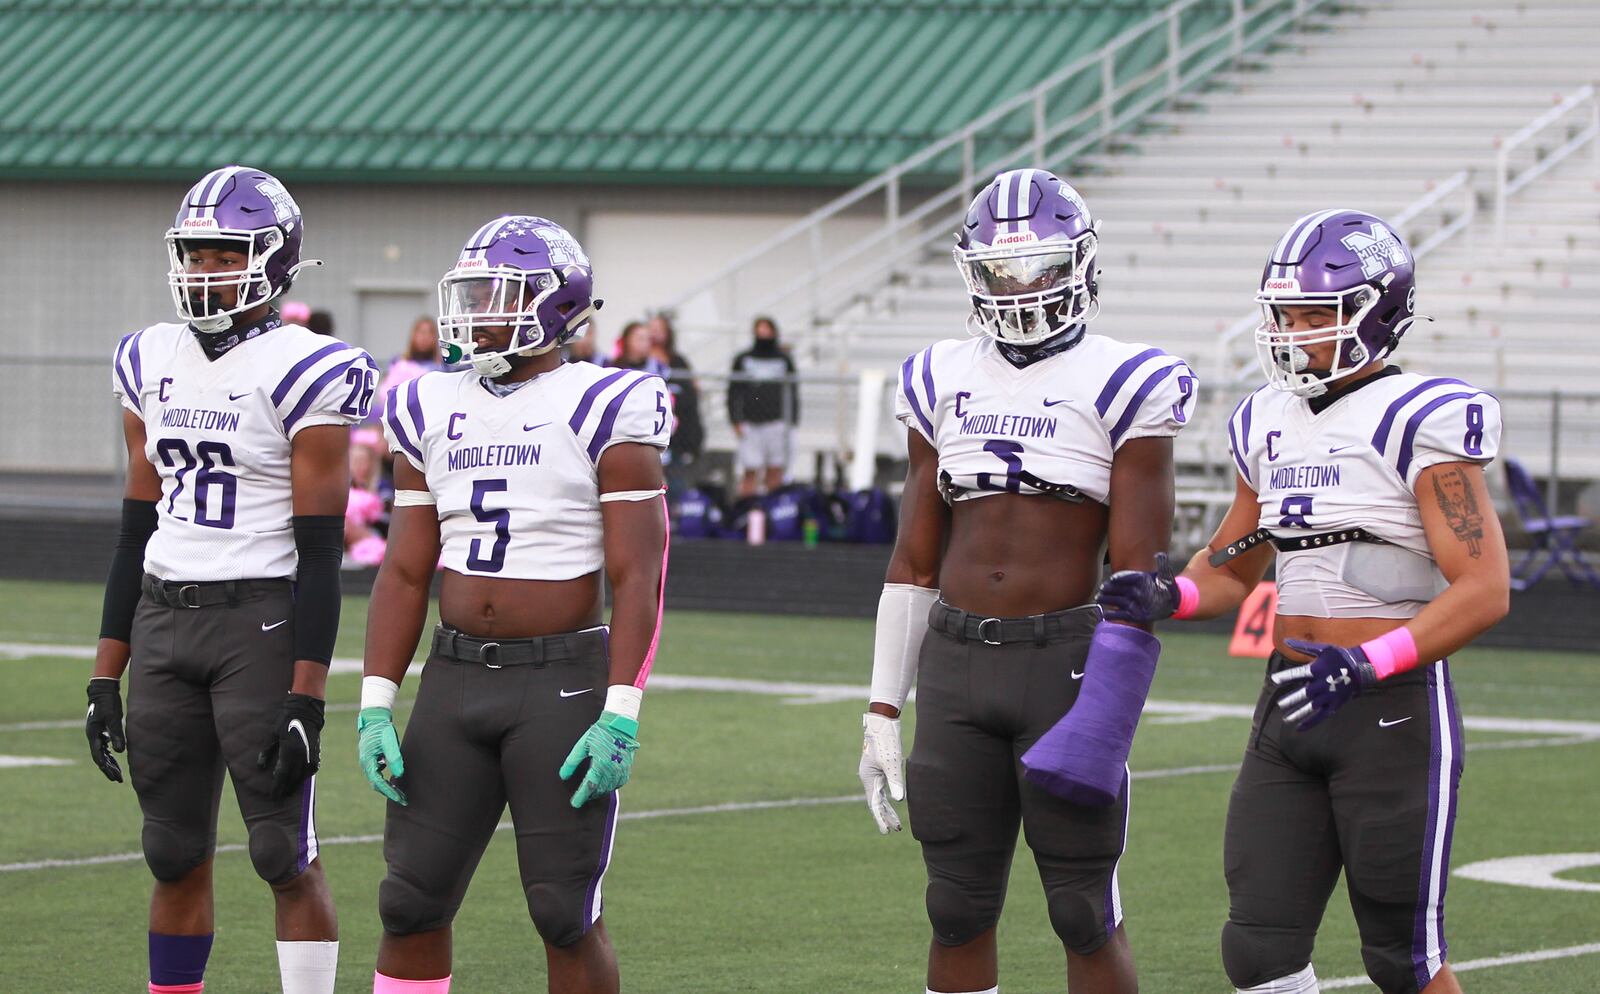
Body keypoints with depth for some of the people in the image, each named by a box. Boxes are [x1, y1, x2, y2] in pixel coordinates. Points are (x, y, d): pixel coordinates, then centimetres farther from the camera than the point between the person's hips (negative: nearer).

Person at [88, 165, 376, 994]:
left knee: (284, 855, -5)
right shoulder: (152, 363, 10)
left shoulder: (303, 374, -9)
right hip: (163, 617, 6)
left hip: (261, 620, -6)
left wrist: (306, 699, -16)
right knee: (174, 854, 10)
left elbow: (320, 551, -12)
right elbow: (137, 529, 15)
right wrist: (106, 676, 11)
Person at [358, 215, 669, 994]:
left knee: (566, 915, -1)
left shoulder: (604, 410, -7)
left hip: (564, 683, -5)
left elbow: (636, 578, -10)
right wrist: (375, 706, 4)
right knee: (411, 903, 4)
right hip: (456, 676, 5)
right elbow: (405, 573, 12)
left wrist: (620, 718, -17)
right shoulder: (431, 411, 10)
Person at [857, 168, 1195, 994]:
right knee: (958, 911, 7)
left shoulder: (1122, 388, -3)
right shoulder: (942, 383, 11)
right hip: (956, 657, 4)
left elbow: (1137, 574, -5)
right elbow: (914, 563, 14)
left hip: (1067, 659, -4)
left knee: (1084, 914, 0)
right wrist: (883, 710, 11)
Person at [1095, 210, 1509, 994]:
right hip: (1289, 708, 7)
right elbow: (1233, 568, 21)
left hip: (1393, 715, -7)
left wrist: (1366, 665, -28)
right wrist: (1169, 597, -2)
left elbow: (1483, 589, -18)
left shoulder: (1421, 423, -12)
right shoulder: (1270, 423, 10)